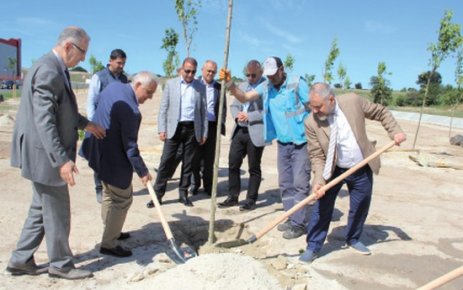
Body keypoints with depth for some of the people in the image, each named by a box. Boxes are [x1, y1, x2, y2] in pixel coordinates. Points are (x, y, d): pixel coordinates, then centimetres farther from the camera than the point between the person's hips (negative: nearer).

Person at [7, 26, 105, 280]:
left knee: (42, 208, 19)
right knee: (57, 212, 4)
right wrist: (61, 159, -30)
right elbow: (44, 121, -27)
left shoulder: (55, 69, 10)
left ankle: (21, 259, 31)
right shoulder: (48, 71, -21)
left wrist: (85, 123, 22)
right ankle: (61, 264, 21)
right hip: (45, 155, -10)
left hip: (47, 154, 10)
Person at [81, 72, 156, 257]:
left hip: (98, 151, 10)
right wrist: (142, 171, -14)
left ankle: (111, 231, 40)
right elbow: (130, 146, -23)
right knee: (122, 199, 3)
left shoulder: (113, 86, -1)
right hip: (112, 159, -10)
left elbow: (98, 102, 18)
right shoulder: (131, 110, -28)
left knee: (110, 192, 23)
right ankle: (108, 244, 14)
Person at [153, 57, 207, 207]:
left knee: (188, 163, 7)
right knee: (166, 161, -1)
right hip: (174, 128, -1)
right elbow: (163, 108, 4)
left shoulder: (200, 87, 8)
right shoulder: (171, 84, 6)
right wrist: (161, 129, -3)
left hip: (192, 129, 1)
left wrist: (204, 133, 4)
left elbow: (203, 111, 8)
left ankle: (183, 194, 18)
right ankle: (158, 194, 6)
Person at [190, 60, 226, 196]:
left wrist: (221, 124, 5)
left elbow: (223, 107, 14)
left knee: (209, 158, 7)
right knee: (195, 157, 3)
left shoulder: (219, 87, 11)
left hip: (212, 126, 2)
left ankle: (208, 185, 17)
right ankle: (195, 184, 16)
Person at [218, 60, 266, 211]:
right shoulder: (242, 85, 16)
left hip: (255, 133, -7)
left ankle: (251, 200, 17)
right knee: (233, 164, 8)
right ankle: (232, 197, 21)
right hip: (239, 130, 7)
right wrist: (237, 115, -4)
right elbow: (234, 105, 17)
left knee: (254, 168, 5)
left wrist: (249, 116, -18)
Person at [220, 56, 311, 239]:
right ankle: (292, 219, 24)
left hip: (301, 142, -6)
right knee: (285, 183, 12)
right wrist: (230, 83, -21)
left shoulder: (298, 83, -10)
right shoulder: (265, 87, 5)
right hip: (282, 143, 6)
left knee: (300, 183, -3)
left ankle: (299, 224, 5)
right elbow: (243, 98, -5)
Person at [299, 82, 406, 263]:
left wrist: (395, 131, -10)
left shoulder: (353, 101, -17)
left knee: (360, 207, 14)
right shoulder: (311, 122, -20)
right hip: (334, 170, -2)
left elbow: (381, 112, 0)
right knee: (322, 207, -4)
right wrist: (319, 180, -28)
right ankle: (313, 247, 11)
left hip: (363, 169, 2)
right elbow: (316, 155, -16)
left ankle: (353, 239, 38)